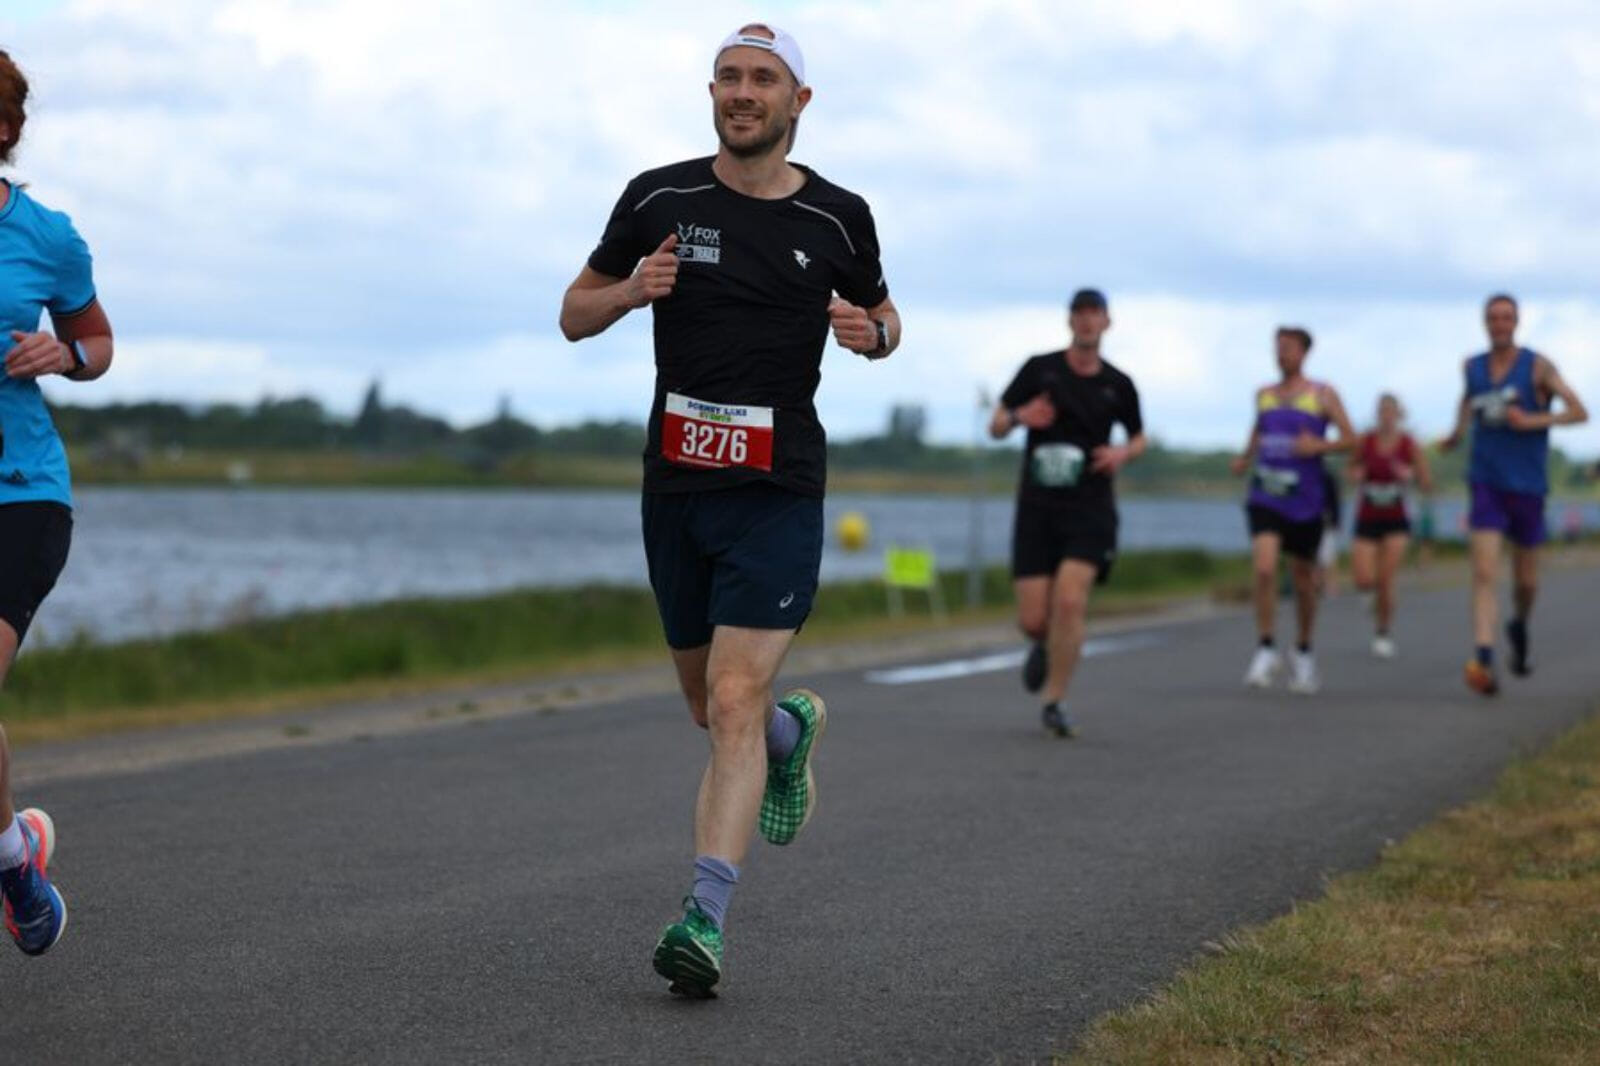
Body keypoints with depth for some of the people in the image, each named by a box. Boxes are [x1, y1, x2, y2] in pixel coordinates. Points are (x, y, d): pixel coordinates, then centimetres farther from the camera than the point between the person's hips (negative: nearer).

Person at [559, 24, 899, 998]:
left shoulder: (838, 217, 2)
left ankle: (705, 918, -17)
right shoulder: (658, 200, 3)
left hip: (778, 489, -3)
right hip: (676, 485, 3)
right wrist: (630, 291, -12)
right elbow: (575, 315, 10)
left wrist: (874, 332, -5)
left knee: (735, 703, -15)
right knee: (710, 706, 14)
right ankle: (795, 730, 49)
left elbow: (881, 313, 19)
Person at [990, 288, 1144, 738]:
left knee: (1070, 601, -20)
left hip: (1089, 510, 0)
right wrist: (1019, 417, -16)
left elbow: (1138, 437, 21)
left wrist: (1123, 453, -3)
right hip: (1036, 510, 0)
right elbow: (995, 427, 7)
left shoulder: (1118, 385, 5)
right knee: (1032, 620, -4)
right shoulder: (1039, 369, 2)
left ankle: (1054, 704, -6)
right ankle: (1045, 645, 36)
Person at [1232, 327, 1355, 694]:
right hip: (1265, 498, 1)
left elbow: (1350, 439, -1)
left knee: (1303, 579, 9)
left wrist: (1319, 446, -19)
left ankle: (1303, 653, 28)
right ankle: (1266, 651, -11)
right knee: (1264, 569, -19)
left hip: (1305, 501, -1)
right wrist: (1245, 457, 8)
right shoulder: (1264, 395, 10)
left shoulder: (1323, 395, 1)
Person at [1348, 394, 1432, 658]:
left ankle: (1384, 634, 6)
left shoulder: (1409, 445, -6)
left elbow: (1428, 485, 0)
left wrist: (1411, 476, -20)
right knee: (1363, 581, -12)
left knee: (1386, 579, -14)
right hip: (1367, 519, 1)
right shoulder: (1365, 442, -3)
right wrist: (1354, 476, -11)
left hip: (1396, 521, -1)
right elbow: (1351, 470, 12)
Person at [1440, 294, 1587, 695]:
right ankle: (1483, 661, -26)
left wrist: (1534, 420, -22)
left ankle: (1519, 628, 45)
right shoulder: (1472, 367, 4)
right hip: (1486, 484, 1)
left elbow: (1580, 412, -11)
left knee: (1525, 580, 12)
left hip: (1528, 487, -1)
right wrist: (1458, 432, 13)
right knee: (1483, 573, -17)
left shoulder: (1538, 367, -6)